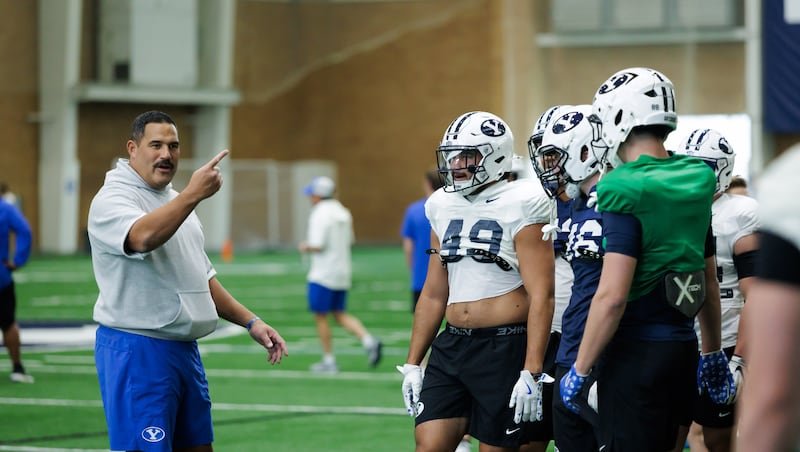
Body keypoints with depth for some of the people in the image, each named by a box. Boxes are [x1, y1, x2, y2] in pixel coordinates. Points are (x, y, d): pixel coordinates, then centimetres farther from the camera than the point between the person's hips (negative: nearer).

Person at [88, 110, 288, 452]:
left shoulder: (176, 203, 18)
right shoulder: (112, 199, -10)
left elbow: (202, 279, 25)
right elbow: (142, 237, -34)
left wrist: (250, 322, 16)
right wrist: (193, 194, -40)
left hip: (185, 350, 9)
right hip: (137, 350, -9)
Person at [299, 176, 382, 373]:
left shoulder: (320, 214, -15)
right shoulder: (343, 212, 10)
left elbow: (318, 245, -22)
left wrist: (305, 247, -1)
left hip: (323, 275, -8)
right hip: (342, 272, 8)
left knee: (321, 317, 3)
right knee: (339, 314, 14)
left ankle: (328, 360, 4)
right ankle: (368, 340, -5)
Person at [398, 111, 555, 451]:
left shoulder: (520, 207, -9)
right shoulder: (443, 206, 11)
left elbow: (541, 296, -14)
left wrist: (531, 373, -19)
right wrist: (412, 363, 15)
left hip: (505, 348, -6)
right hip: (452, 346, 6)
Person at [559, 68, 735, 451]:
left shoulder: (625, 191, -15)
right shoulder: (695, 184, 9)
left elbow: (612, 296, -19)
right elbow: (709, 283, 19)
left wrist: (580, 371, -12)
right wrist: (713, 355, 29)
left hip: (636, 352, -8)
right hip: (683, 346, 8)